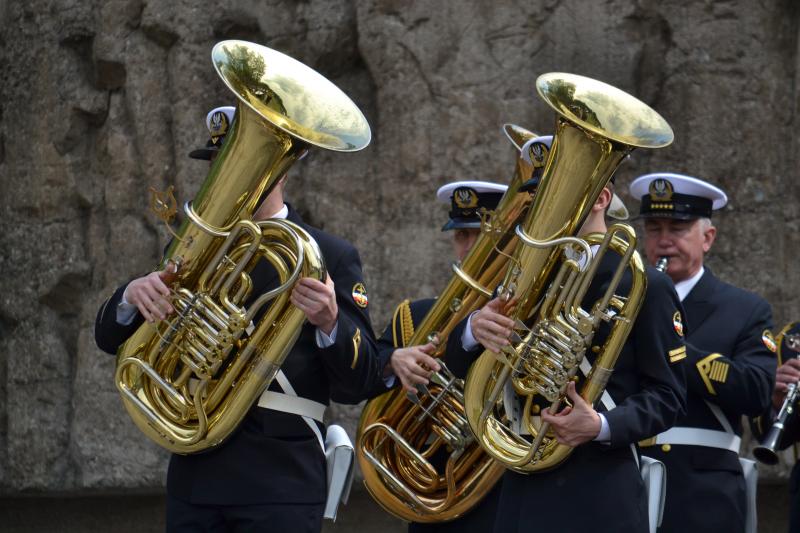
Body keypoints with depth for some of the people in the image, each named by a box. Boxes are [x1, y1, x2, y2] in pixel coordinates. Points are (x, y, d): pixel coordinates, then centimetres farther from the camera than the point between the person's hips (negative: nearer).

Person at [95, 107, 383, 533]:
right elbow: (110, 338, 11)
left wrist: (330, 322, -23)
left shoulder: (331, 257, 1)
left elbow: (357, 385, -3)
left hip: (281, 480, -4)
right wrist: (132, 295, -12)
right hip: (195, 475, 4)